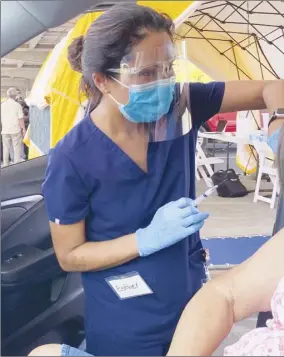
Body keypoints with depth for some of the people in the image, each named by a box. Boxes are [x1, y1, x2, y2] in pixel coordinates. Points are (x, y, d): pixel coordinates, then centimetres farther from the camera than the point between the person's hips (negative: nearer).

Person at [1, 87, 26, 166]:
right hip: (16, 130, -4)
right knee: (17, 148, 4)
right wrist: (23, 129, -2)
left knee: (6, 149, 11)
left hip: (5, 131, 4)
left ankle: (5, 165, 17)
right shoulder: (17, 105, -9)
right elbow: (21, 119, -10)